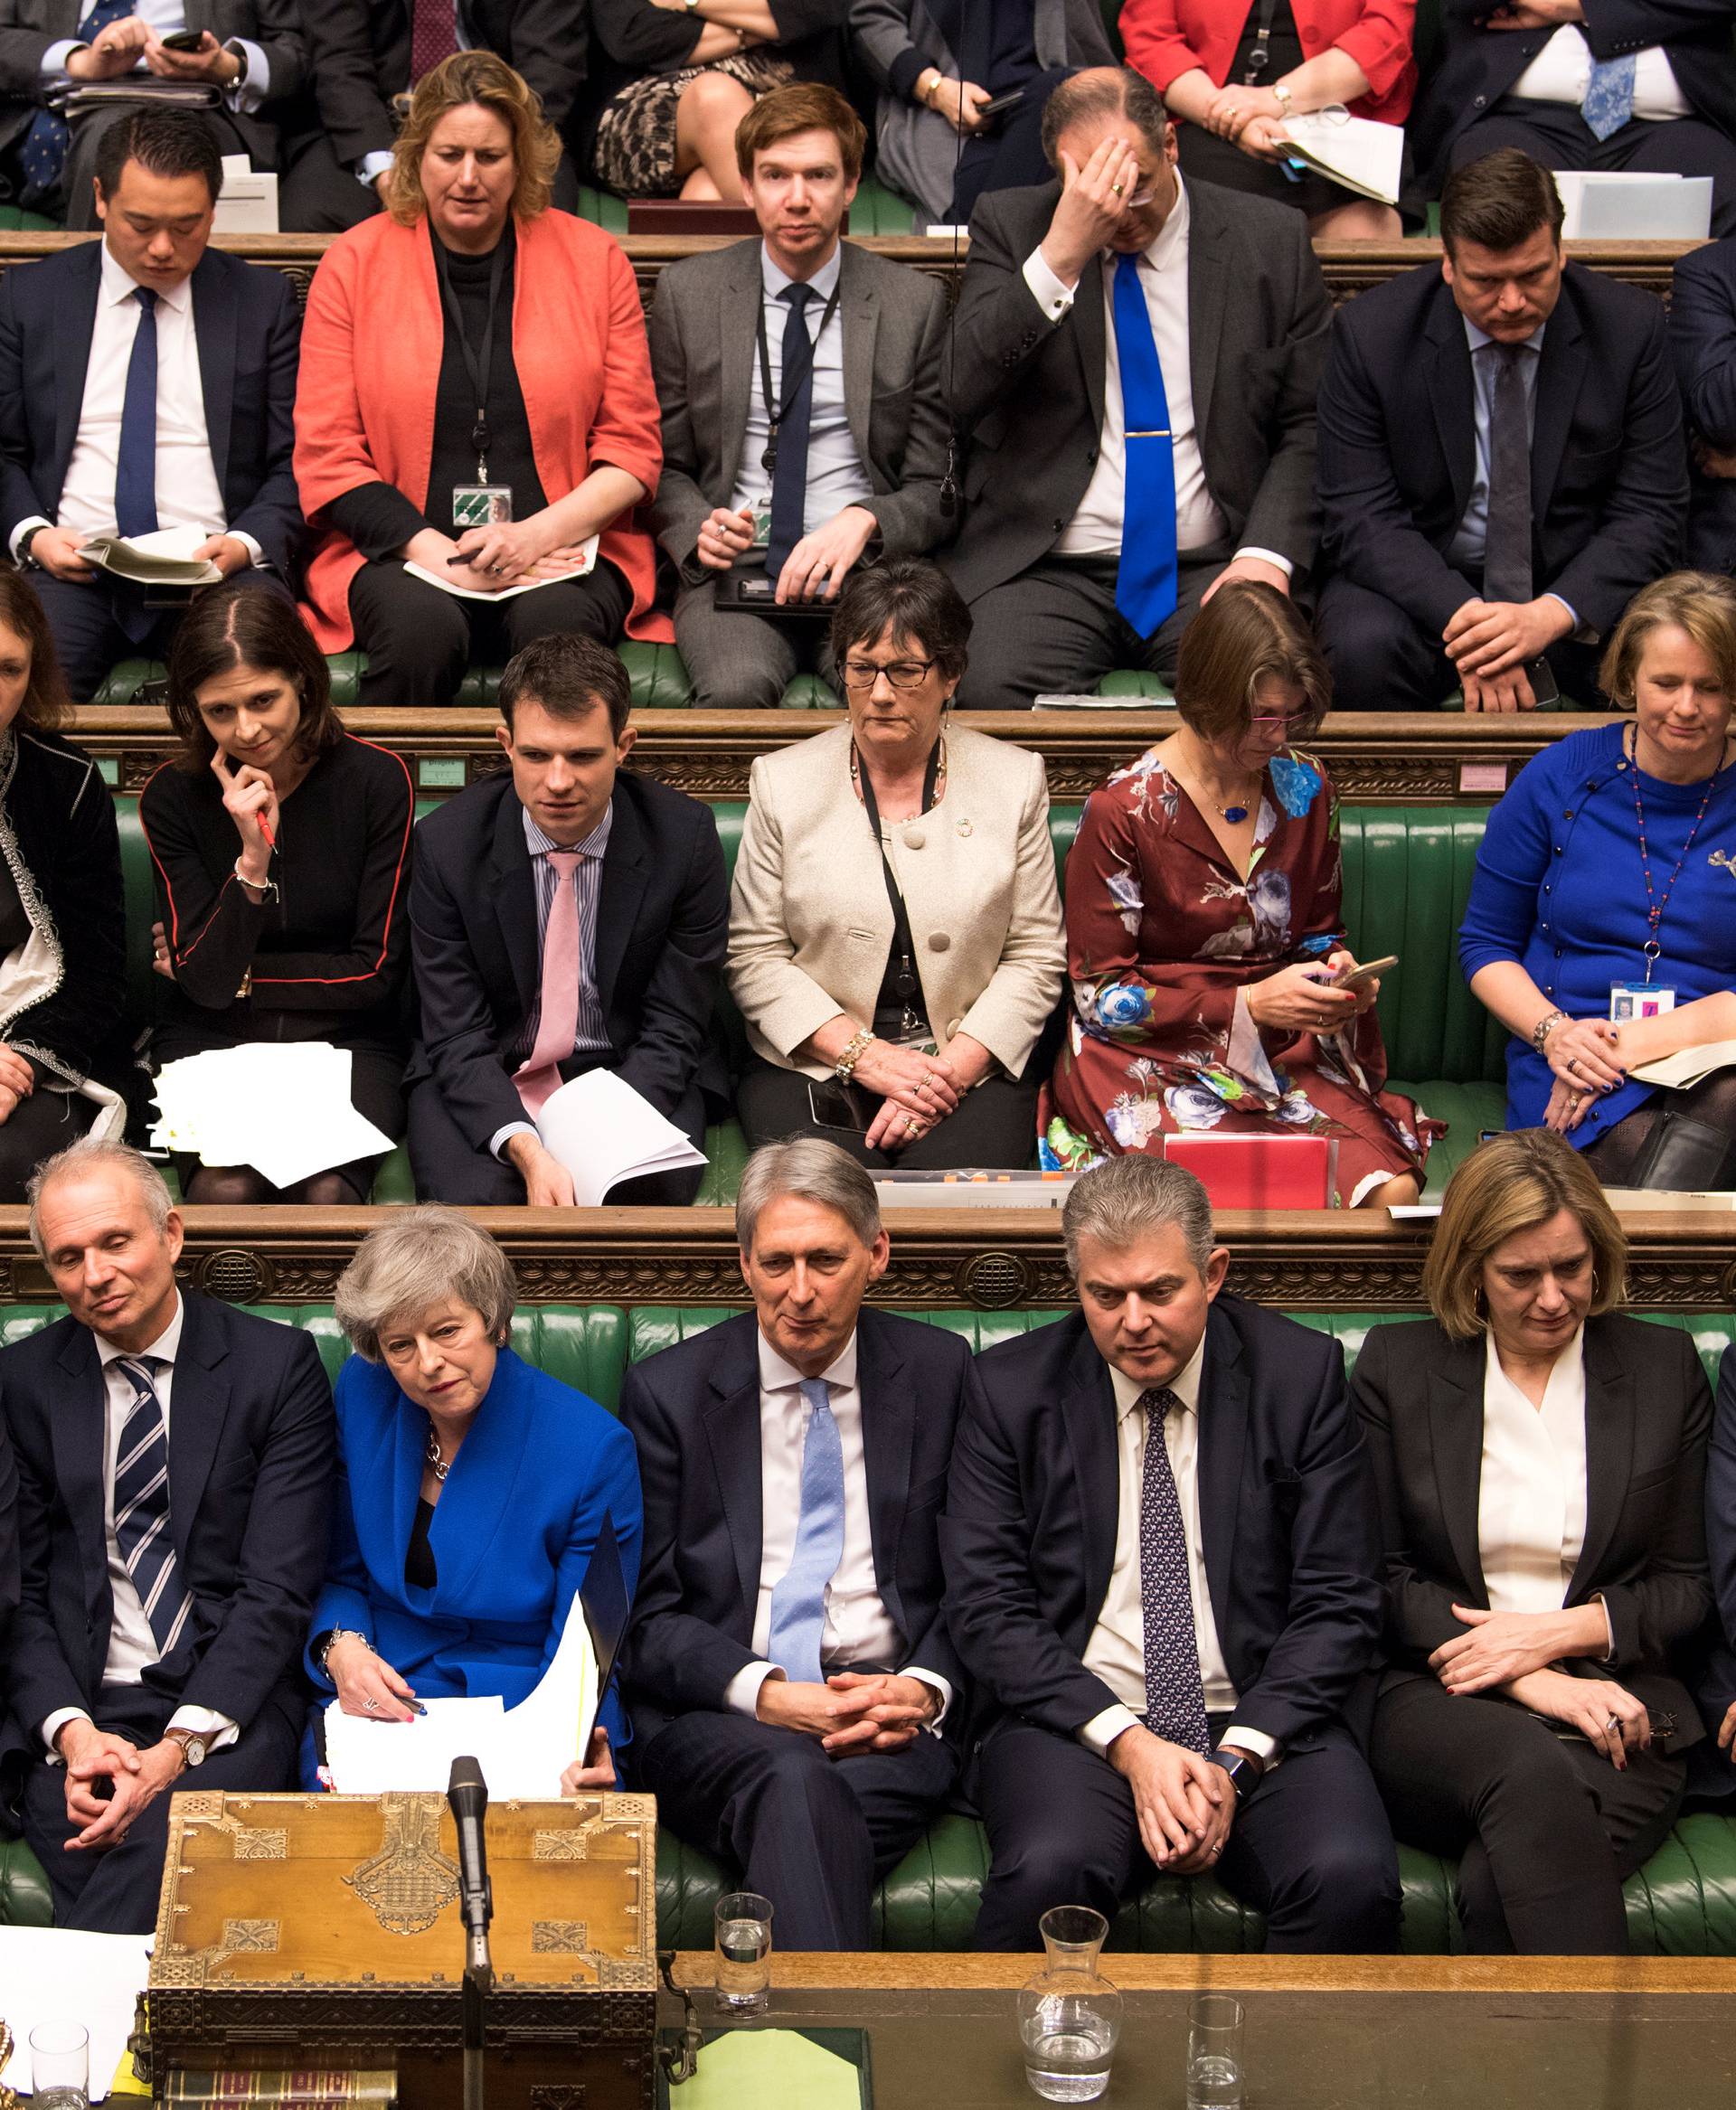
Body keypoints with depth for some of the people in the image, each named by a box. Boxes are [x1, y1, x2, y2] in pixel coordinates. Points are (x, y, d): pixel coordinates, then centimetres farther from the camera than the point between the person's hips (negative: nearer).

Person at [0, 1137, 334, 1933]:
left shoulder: (277, 1365, 2)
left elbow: (277, 1589, -4)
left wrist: (180, 1746, -16)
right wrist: (71, 1729, -12)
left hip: (225, 1704, -1)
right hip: (76, 1704, 2)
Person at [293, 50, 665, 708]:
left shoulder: (593, 260, 10)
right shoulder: (354, 264, 8)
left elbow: (632, 449, 8)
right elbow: (326, 458, 4)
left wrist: (536, 535, -10)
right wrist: (437, 552, -11)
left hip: (561, 548, 0)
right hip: (402, 551, 0)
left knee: (555, 625, -34)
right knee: (422, 626, -34)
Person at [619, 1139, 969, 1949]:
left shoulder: (938, 1373, 11)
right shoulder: (669, 1388, 7)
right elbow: (646, 1613, 5)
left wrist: (927, 1689, -7)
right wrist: (762, 1692, -13)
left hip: (890, 1720, 1)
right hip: (720, 1715, 0)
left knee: (813, 1816, -36)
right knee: (794, 1783, -37)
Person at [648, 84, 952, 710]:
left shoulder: (914, 302, 9)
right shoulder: (687, 292, 11)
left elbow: (933, 487, 8)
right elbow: (665, 464, 16)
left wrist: (863, 521, -13)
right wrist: (697, 527, -7)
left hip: (864, 567, 0)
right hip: (731, 566, 0)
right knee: (737, 687, -35)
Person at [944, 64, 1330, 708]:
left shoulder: (1270, 240, 8)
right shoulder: (1009, 226, 7)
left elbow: (1310, 426, 10)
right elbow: (961, 391, -8)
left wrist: (1268, 552, -8)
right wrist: (1061, 255, -17)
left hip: (1211, 570, 0)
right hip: (1045, 572, 0)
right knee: (988, 691, -31)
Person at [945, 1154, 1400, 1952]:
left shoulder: (1301, 1374, 4)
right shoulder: (1013, 1387, 4)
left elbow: (1338, 1604, 2)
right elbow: (987, 1607, -1)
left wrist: (1236, 1760, -12)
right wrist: (1128, 1743, -14)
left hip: (1262, 1722, 1)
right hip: (1077, 1723, 0)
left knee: (1351, 1878, -30)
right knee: (1047, 1872, -33)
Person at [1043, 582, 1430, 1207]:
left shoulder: (1305, 791, 9)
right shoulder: (1122, 812, -7)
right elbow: (1099, 997, -7)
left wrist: (1337, 969, -3)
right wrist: (1247, 1004, -16)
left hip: (1289, 1052, 4)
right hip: (1154, 1059, -4)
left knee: (1392, 1190, -24)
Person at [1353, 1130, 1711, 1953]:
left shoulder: (1664, 1366, 14)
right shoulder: (1398, 1365, 11)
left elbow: (1691, 1585, 14)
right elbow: (1379, 1577, 6)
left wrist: (1559, 1632, -5)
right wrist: (1534, 1684, -8)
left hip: (1615, 1706, 0)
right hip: (1438, 1697, 0)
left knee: (1500, 1885, -34)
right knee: (1530, 1768, -38)